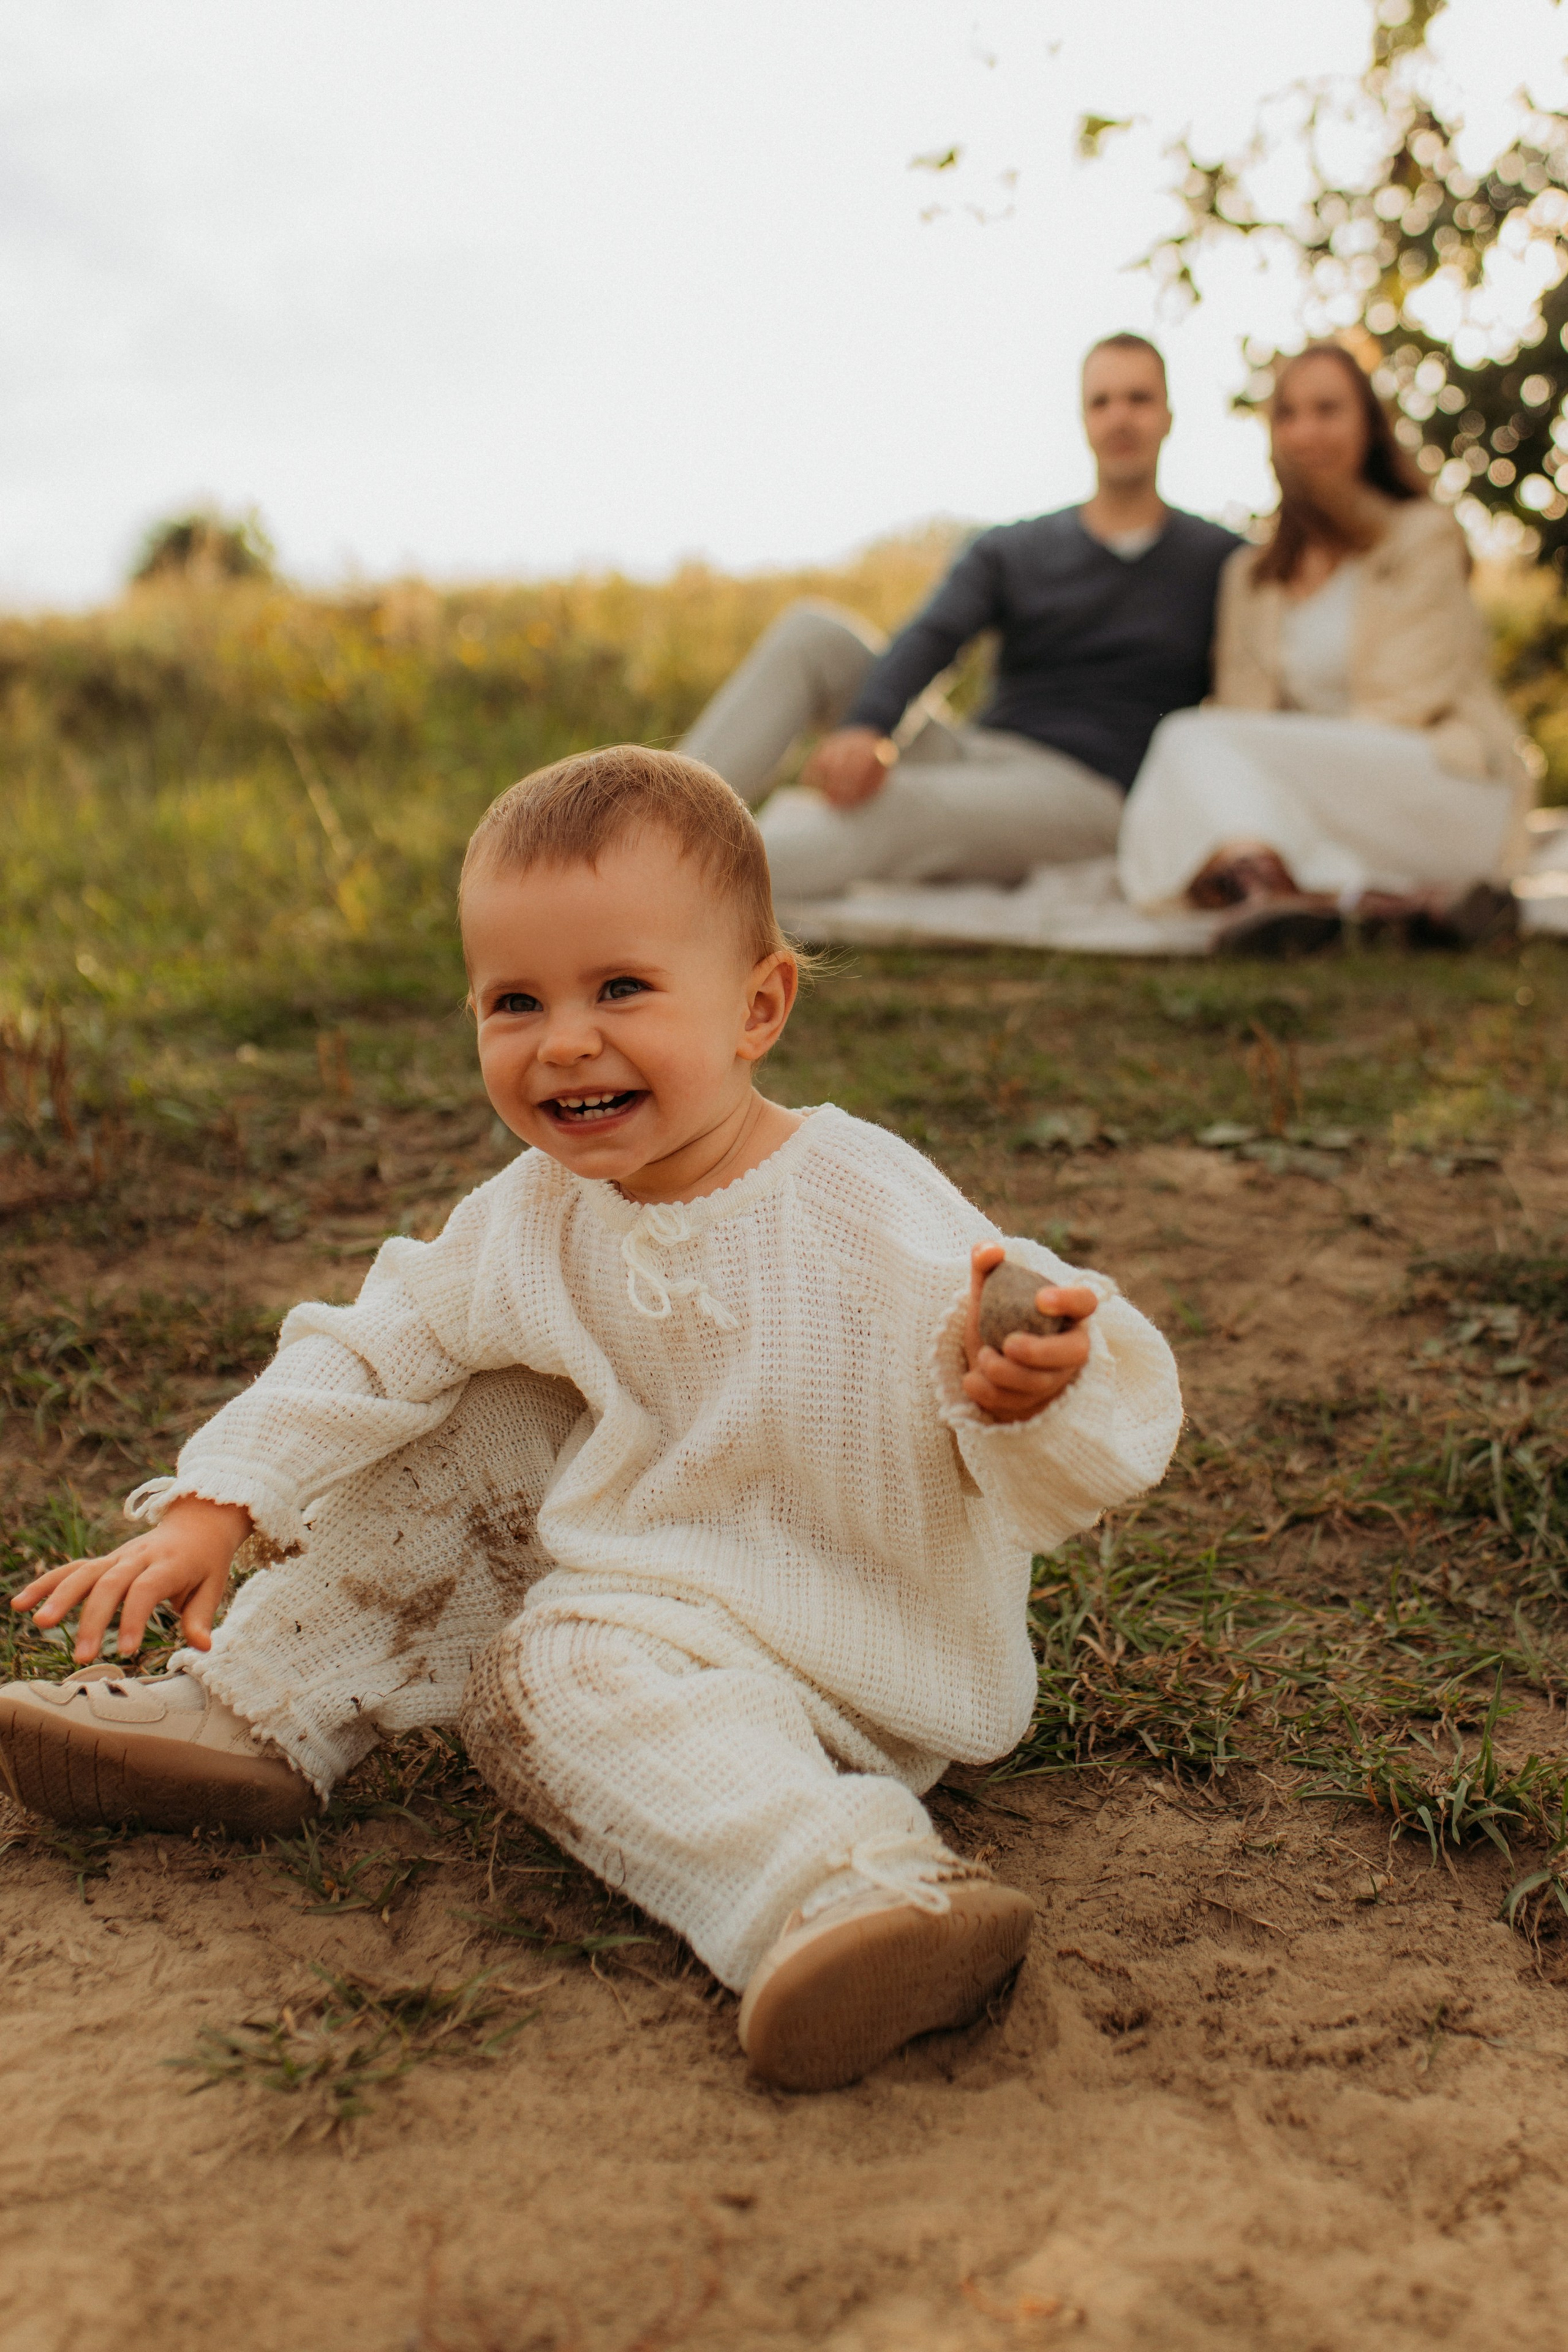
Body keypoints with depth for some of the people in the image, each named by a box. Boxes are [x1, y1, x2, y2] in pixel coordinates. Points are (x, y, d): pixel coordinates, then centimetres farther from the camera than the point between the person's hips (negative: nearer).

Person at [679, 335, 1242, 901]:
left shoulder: (1218, 562, 14)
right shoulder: (1006, 552, 16)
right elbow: (927, 641, -3)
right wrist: (864, 731, -25)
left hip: (1084, 793, -4)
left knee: (890, 807, -35)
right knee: (812, 633, -13)